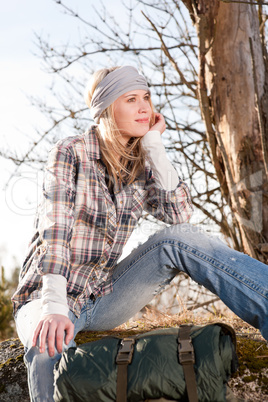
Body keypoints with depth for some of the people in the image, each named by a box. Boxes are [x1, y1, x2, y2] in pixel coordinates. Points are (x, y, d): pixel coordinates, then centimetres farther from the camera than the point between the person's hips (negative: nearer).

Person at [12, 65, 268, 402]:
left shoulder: (140, 167, 7)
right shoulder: (70, 153, -9)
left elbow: (179, 214, -10)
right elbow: (55, 231, -21)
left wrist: (153, 145, -9)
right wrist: (54, 308, -33)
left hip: (103, 299, 5)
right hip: (46, 297, -4)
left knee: (179, 239, -21)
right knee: (50, 347, -44)